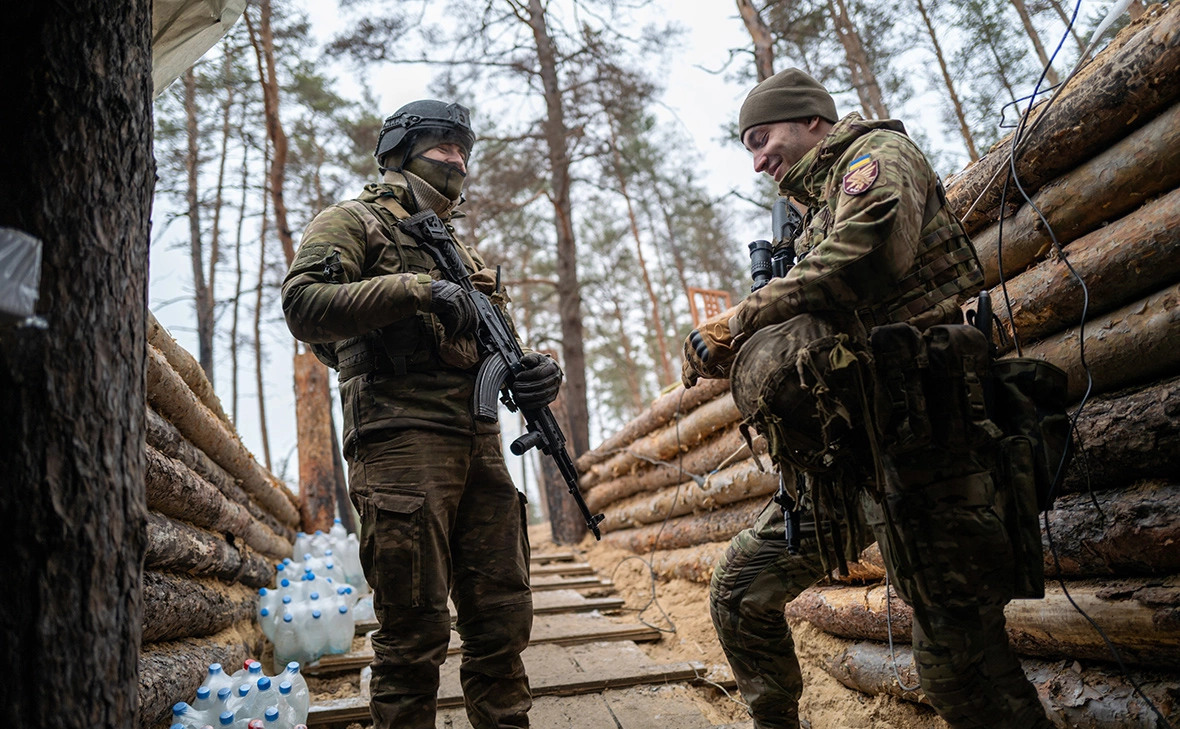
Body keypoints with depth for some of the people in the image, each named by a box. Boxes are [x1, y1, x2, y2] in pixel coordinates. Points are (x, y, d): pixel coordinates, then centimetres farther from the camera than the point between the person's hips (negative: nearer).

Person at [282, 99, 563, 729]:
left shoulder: (461, 249, 28)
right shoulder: (354, 222, 8)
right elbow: (302, 305, -10)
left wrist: (536, 373, 3)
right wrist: (413, 289, -16)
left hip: (479, 443, 7)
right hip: (402, 442, -6)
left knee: (503, 622, 9)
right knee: (415, 633, -3)